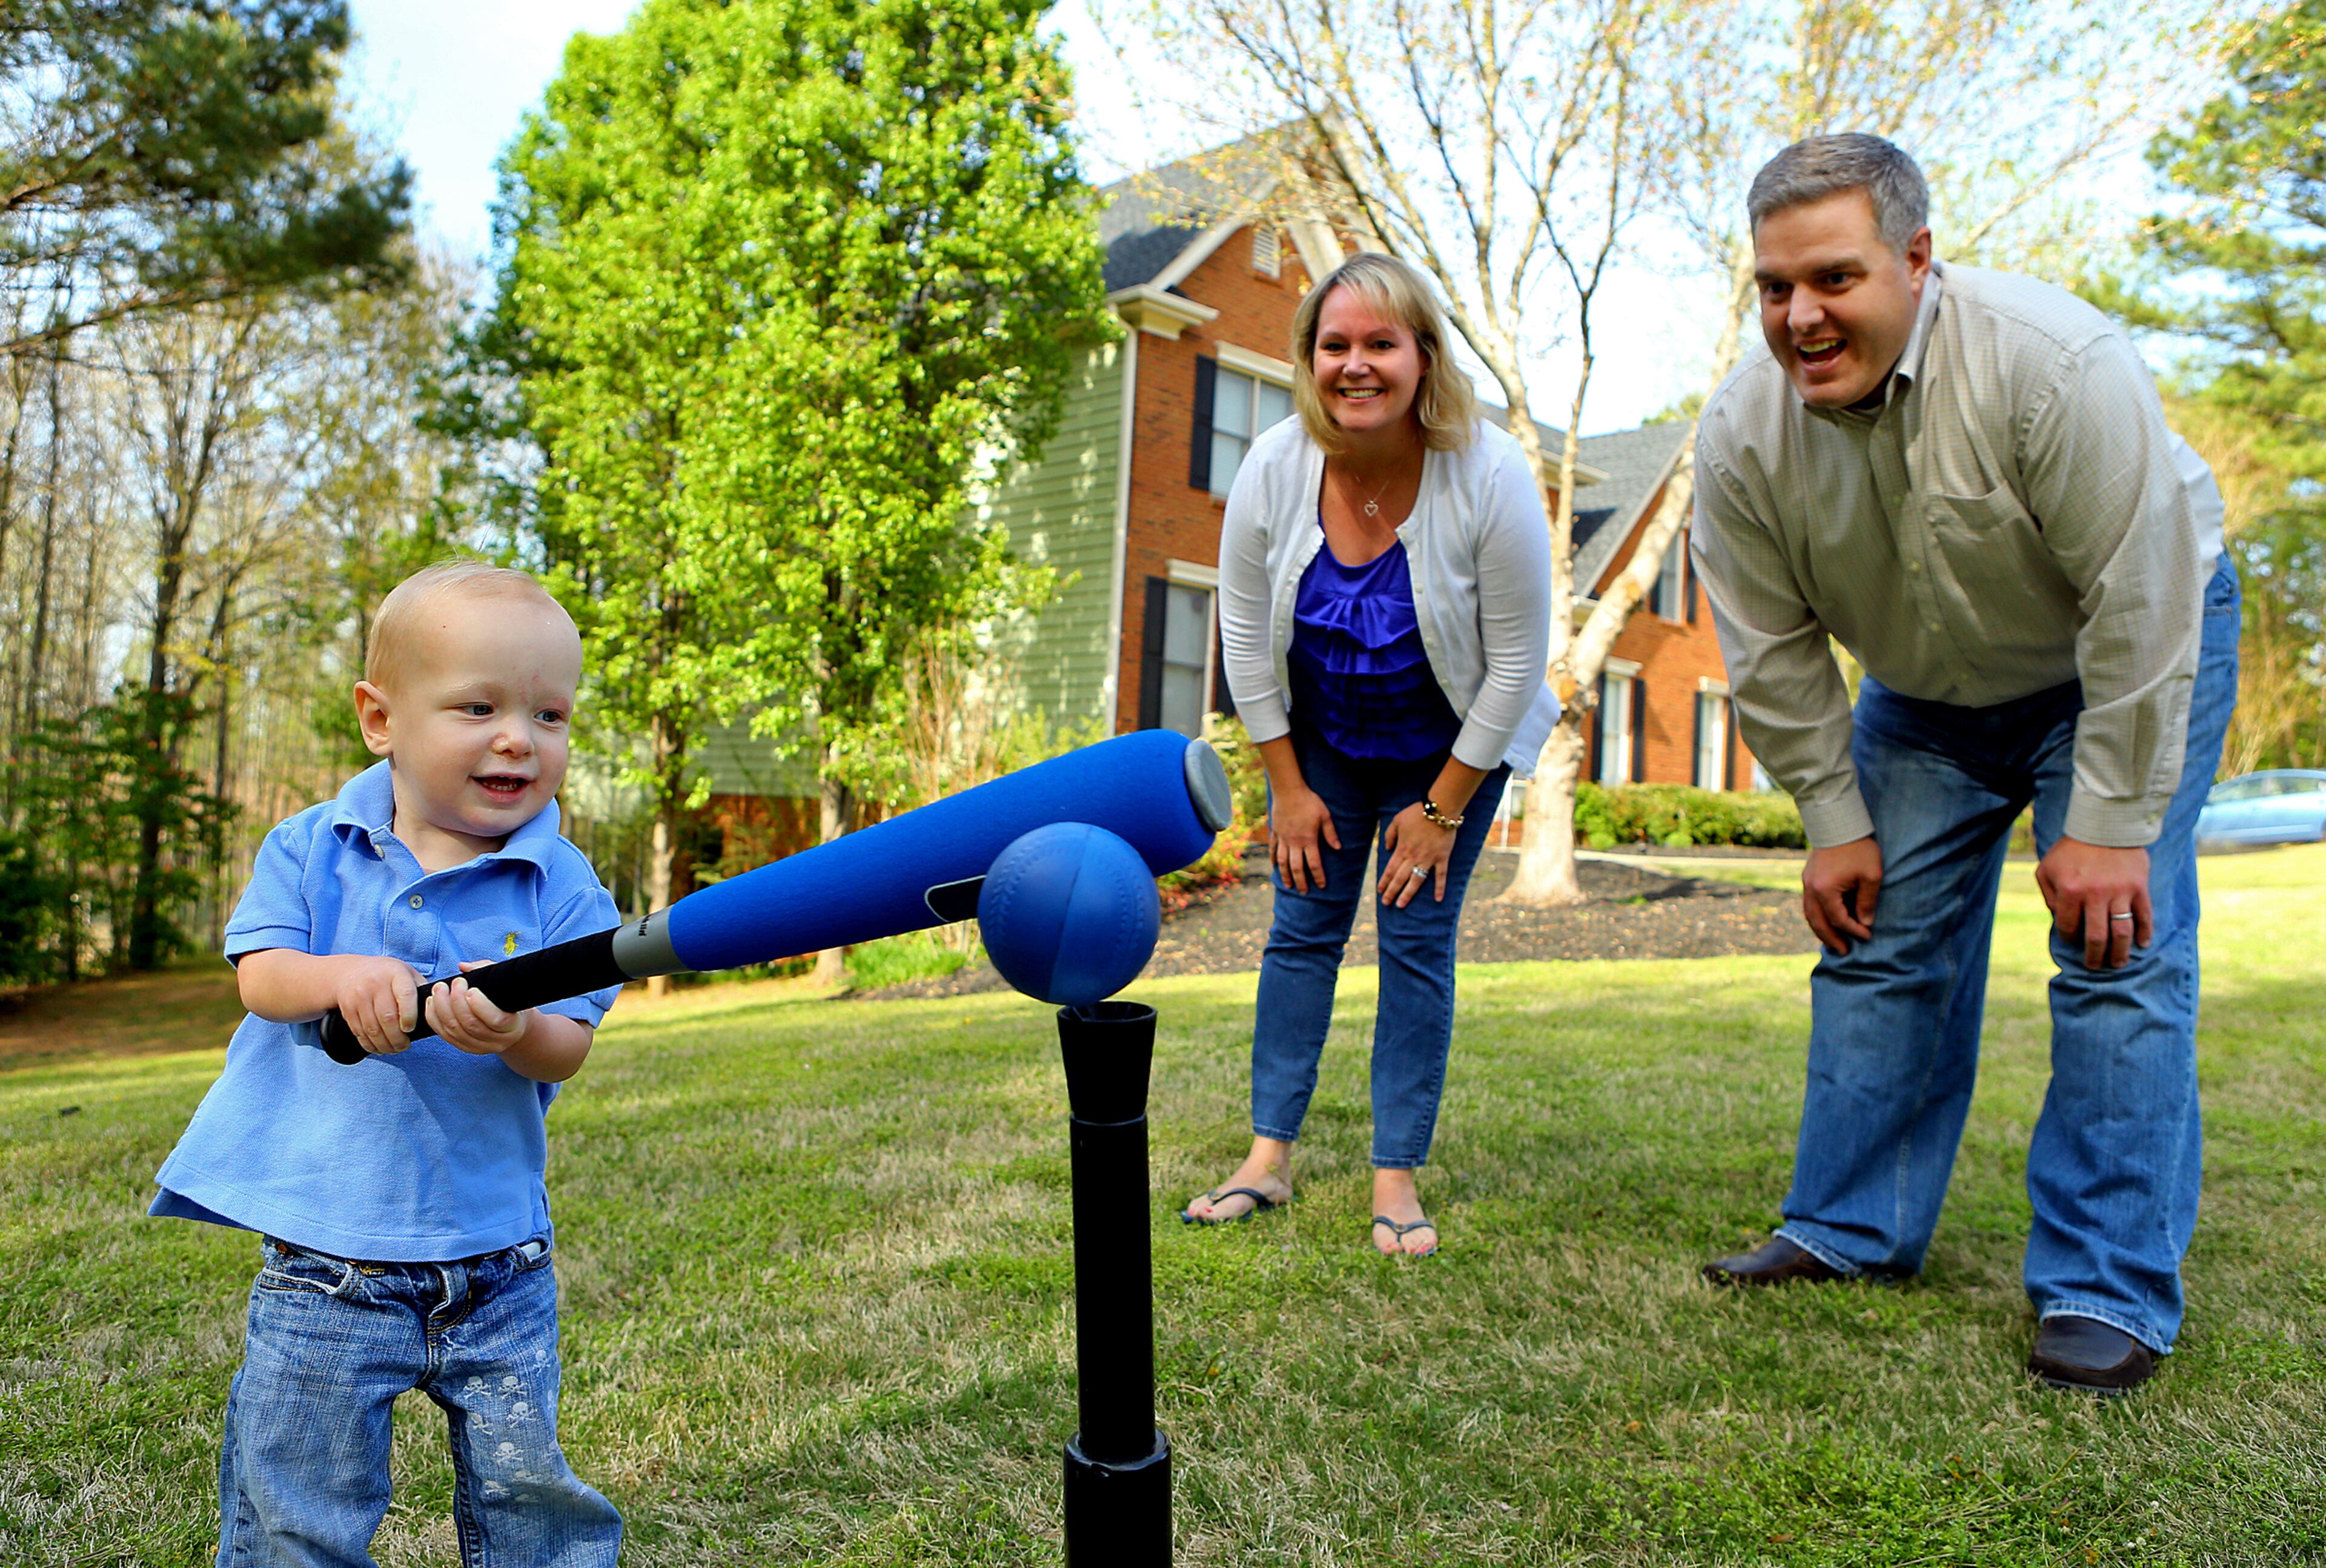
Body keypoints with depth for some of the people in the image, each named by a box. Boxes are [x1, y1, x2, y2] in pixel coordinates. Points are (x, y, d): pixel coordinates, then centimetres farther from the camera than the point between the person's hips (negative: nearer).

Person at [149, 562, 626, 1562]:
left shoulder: (563, 889, -5)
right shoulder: (310, 849, 1)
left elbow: (569, 1047, -9)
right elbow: (258, 975, -7)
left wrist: (516, 1030, -32)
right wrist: (341, 976, -28)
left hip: (497, 1263, 0)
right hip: (322, 1260, 1)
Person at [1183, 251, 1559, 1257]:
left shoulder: (1490, 477, -26)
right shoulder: (1274, 470, -19)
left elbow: (1516, 663, -19)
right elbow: (1245, 637, -8)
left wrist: (1443, 808, -15)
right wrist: (1288, 786, -6)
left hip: (1451, 748, -2)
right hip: (1319, 739, 3)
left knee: (1417, 939, -3)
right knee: (1303, 928, 4)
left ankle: (1397, 1176, 7)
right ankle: (1269, 1157, 12)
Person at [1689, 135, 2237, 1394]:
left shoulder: (2053, 364, -32)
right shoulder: (1744, 430, -19)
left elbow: (2140, 609, -27)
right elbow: (1773, 652, -10)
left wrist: (2109, 823, -25)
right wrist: (1835, 823, -9)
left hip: (2128, 654, -4)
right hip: (1928, 690, 4)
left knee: (2118, 945, -13)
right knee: (1878, 944, 2)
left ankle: (2107, 1292, -4)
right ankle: (1850, 1231, 14)